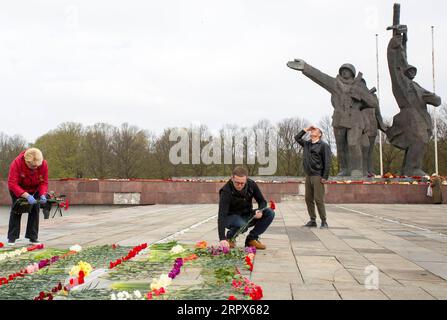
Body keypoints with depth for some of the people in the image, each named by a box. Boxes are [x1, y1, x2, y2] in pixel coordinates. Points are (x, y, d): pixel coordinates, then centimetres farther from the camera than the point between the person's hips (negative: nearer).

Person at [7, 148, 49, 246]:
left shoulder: (43, 164, -29)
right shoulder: (17, 163, -36)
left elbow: (44, 182, -20)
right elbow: (12, 184, -39)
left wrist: (43, 195, -39)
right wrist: (27, 196, -49)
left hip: (34, 190, 2)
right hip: (18, 190, -2)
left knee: (35, 210, -5)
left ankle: (33, 237, 2)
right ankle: (12, 237, -1)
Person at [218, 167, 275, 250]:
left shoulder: (251, 184, -13)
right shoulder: (226, 191, -27)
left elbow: (262, 201, 1)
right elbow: (222, 216, -34)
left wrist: (260, 211, -24)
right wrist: (222, 239, -45)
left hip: (247, 216, 5)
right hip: (231, 217, -5)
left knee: (270, 213, -18)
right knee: (242, 225, -39)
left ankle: (252, 239, -3)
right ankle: (230, 237, -3)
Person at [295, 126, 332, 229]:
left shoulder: (323, 145, -4)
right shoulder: (307, 144, 15)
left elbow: (327, 162, -9)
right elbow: (297, 138, 29)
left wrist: (325, 177, -15)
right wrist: (306, 130, 17)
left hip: (318, 176, -7)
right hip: (308, 176, 7)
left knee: (319, 200, -8)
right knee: (309, 199, 7)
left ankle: (324, 222, -1)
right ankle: (312, 221, 14)